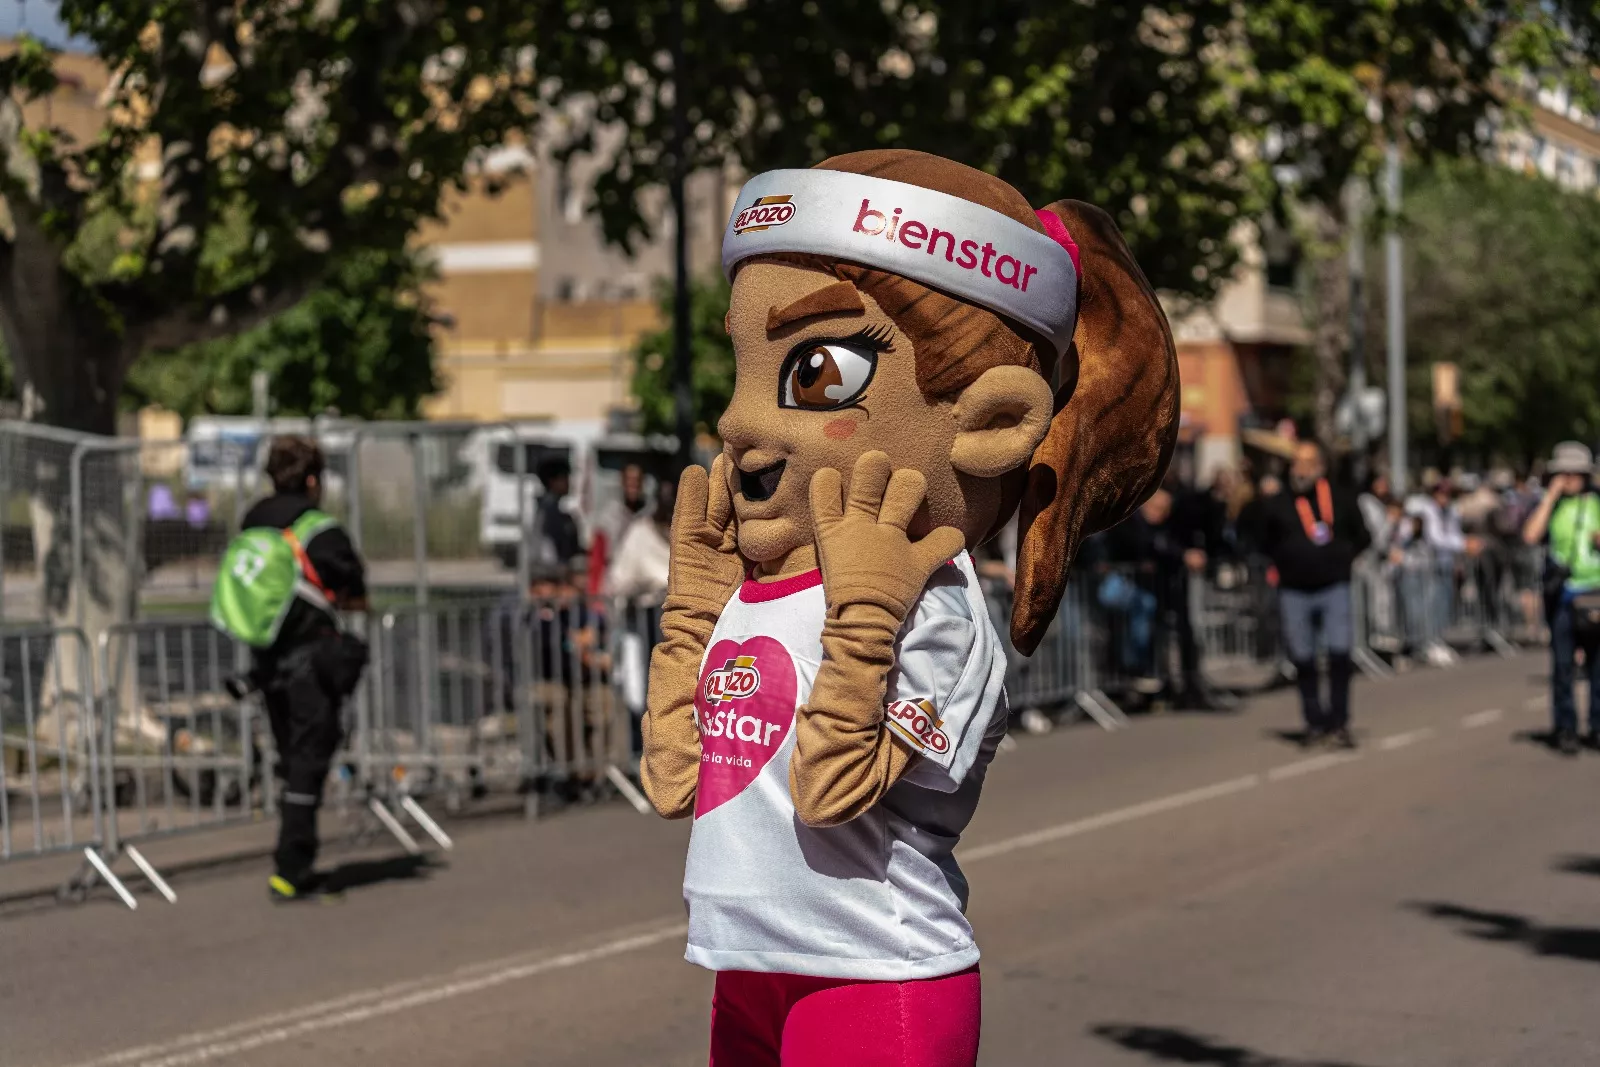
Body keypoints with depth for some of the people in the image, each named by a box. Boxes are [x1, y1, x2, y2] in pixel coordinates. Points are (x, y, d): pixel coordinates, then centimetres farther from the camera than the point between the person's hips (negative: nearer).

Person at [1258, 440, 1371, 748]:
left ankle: (1339, 722, -3)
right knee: (1302, 660, 4)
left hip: (1334, 588, -1)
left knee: (1339, 654, -10)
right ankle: (1315, 722, 15)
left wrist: (1341, 560, 5)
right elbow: (1266, 544, 16)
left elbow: (1362, 537, 13)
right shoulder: (1279, 505, 3)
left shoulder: (1340, 500, 1)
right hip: (1294, 592, 1)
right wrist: (1286, 566, 7)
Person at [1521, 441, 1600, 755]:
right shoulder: (1549, 505, 5)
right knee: (1562, 662, -3)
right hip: (1562, 595, -1)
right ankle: (1565, 728, 4)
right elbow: (1531, 535, -13)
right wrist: (1550, 497, -11)